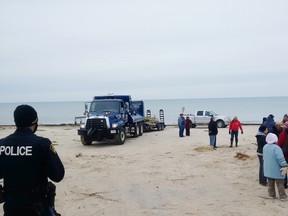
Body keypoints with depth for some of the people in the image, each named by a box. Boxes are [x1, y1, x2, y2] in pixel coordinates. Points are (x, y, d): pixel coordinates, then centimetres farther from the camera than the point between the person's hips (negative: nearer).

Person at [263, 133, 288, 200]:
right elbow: (281, 158, -28)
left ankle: (272, 195, 22)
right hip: (276, 170, -7)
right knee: (280, 183, 5)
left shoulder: (265, 147, 3)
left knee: (270, 183, 16)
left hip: (268, 170, 7)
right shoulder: (276, 148, -22)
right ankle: (283, 196, 11)